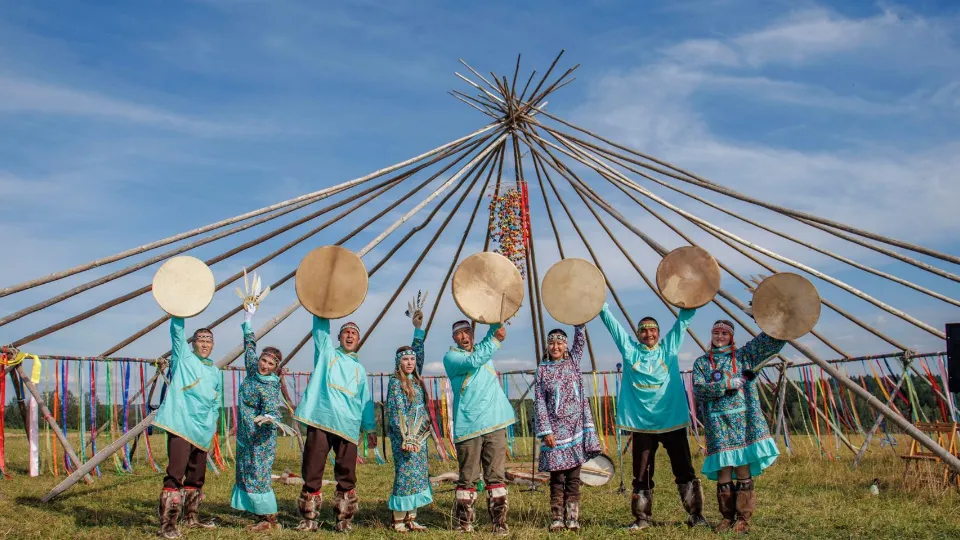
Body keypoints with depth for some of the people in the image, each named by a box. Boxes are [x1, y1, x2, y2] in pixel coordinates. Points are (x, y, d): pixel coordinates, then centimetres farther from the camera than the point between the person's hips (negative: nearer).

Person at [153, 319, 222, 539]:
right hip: (180, 425, -6)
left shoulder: (215, 372, 19)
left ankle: (191, 518, 27)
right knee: (176, 473, -15)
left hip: (202, 430, 6)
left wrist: (212, 423, 15)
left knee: (196, 476, 14)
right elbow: (177, 330, -7)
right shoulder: (183, 357, 5)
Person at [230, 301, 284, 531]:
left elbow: (272, 409, -28)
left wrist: (268, 417, -52)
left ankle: (270, 519, -2)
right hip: (246, 435, 9)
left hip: (261, 437, -9)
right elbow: (250, 346, 17)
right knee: (247, 475, 10)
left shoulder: (269, 386, -18)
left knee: (258, 475, -9)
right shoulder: (253, 371, 3)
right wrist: (248, 319, 22)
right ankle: (262, 515, 15)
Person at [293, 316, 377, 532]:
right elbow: (320, 327, 7)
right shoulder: (327, 352, 18)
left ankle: (344, 519, 7)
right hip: (321, 419, -2)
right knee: (312, 472, -3)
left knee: (346, 475, -1)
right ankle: (309, 519, 4)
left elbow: (366, 401, 22)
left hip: (347, 425, 2)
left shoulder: (359, 369, 24)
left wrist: (370, 428, 13)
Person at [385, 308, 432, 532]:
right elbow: (396, 412, -13)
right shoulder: (396, 382, -8)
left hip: (418, 435, 8)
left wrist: (418, 328, 18)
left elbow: (418, 353, 20)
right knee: (405, 475, -8)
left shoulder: (415, 379, 11)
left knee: (418, 475, 7)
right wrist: (406, 437, -18)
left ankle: (411, 519, 11)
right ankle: (399, 521, -2)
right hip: (403, 436, -8)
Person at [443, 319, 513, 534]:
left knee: (496, 476, 2)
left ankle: (500, 523, 4)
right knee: (468, 478, -1)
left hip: (495, 424, 4)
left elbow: (495, 331, 11)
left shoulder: (484, 349, 20)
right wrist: (495, 339, -17)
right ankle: (463, 524, 7)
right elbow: (473, 361, -16)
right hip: (469, 427, -4)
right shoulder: (451, 357, 1)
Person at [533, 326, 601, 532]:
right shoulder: (542, 369, 1)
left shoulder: (573, 361, 10)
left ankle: (573, 518, 7)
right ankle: (557, 518, 4)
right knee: (557, 477, -1)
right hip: (555, 429, -2)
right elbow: (539, 402, -2)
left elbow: (579, 339, -5)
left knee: (573, 477, 3)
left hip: (575, 428, 2)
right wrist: (545, 431, -9)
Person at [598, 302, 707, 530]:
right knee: (642, 475, 6)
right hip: (641, 422, 1)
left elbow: (683, 320, 3)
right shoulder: (630, 349, 6)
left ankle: (696, 515, 12)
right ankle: (642, 518, 16)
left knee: (685, 471, 4)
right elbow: (611, 322, 3)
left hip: (672, 420, 0)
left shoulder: (669, 347, 6)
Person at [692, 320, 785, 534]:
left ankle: (743, 518, 4)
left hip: (743, 421, 0)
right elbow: (699, 389, -3)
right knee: (723, 472, -2)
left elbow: (773, 340, 5)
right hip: (718, 424, 0)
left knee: (743, 471, -3)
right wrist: (726, 384, -12)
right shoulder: (702, 362, 12)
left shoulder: (744, 355, 12)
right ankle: (727, 517, 9)